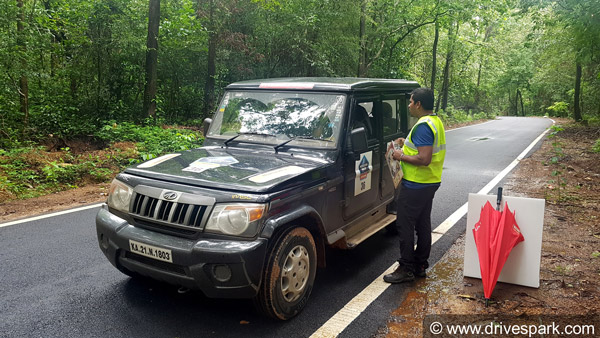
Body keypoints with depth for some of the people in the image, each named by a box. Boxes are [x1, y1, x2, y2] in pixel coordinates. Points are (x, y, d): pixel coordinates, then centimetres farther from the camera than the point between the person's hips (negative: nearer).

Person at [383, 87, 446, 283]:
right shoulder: (436, 122, 12)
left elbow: (424, 159, -28)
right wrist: (407, 145, 16)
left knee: (405, 225, -3)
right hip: (430, 182, 11)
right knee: (423, 224, 16)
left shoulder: (423, 126, -21)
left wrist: (401, 156, -15)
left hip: (416, 185, -10)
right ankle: (420, 265, 25)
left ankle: (406, 269, 4)